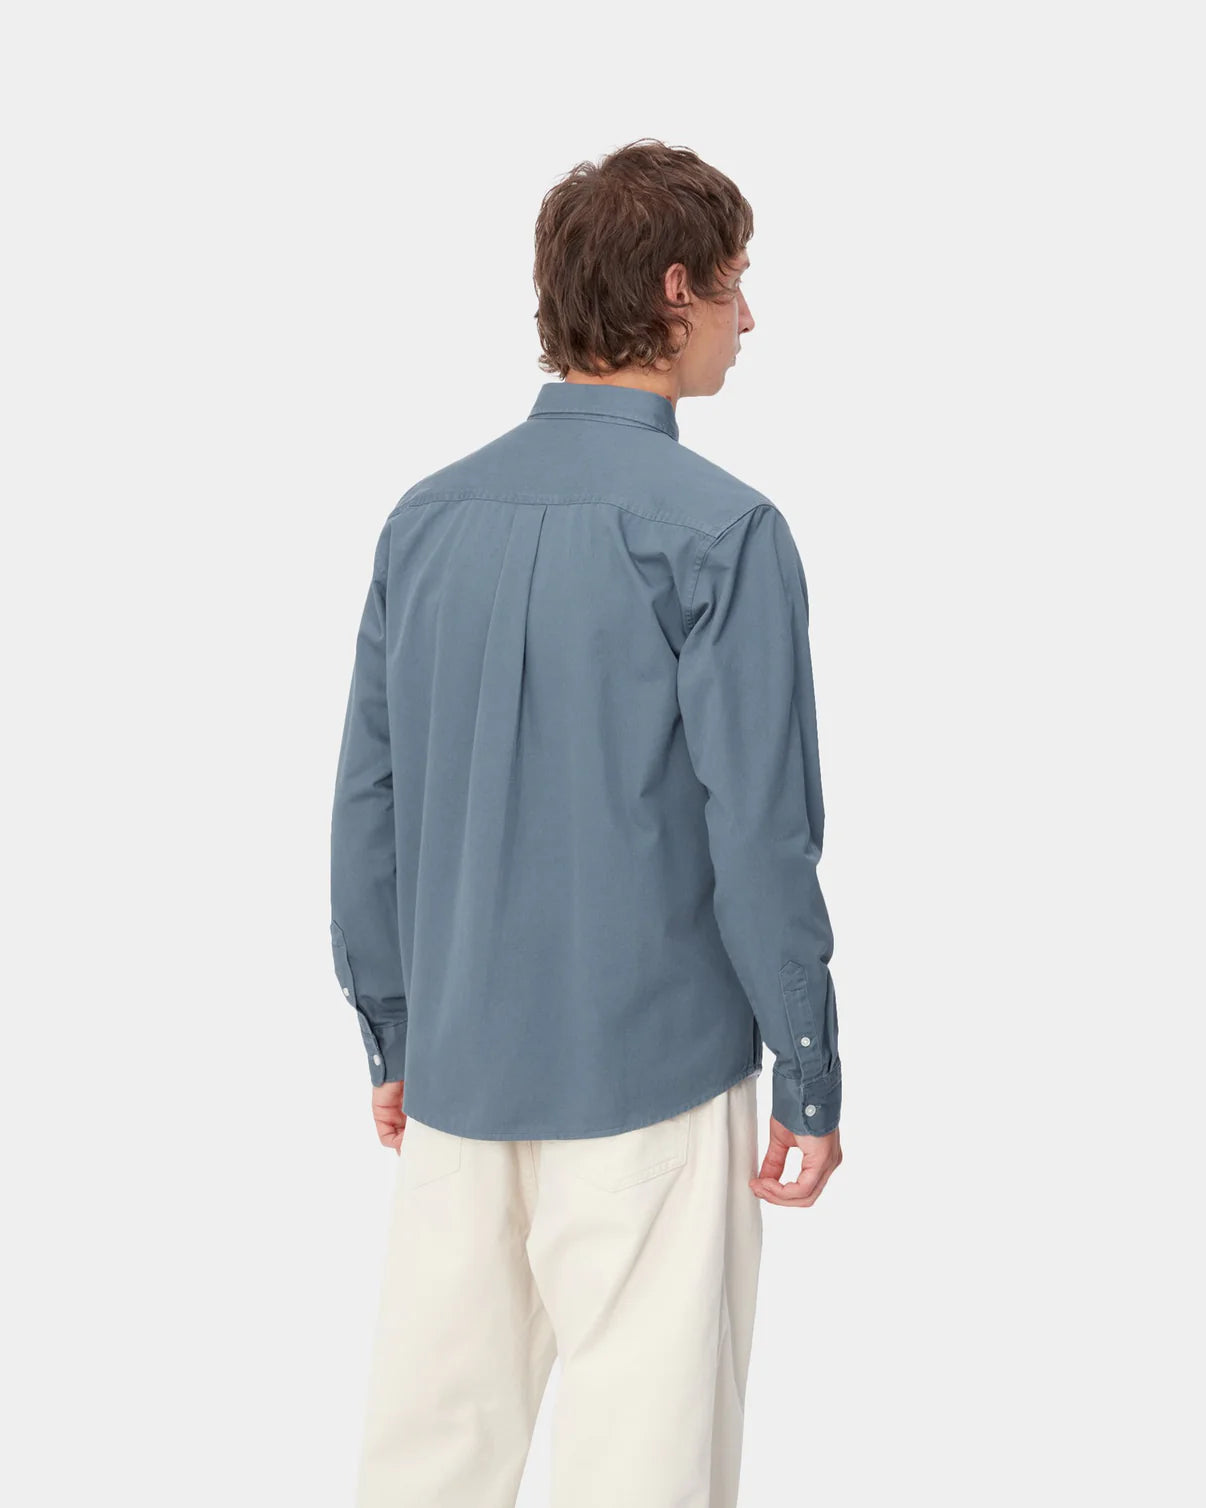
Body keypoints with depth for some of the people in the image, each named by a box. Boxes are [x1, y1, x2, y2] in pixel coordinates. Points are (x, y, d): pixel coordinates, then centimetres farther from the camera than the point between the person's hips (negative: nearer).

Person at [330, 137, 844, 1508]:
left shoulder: (428, 518, 5)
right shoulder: (721, 532, -12)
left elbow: (369, 804, 8)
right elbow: (759, 831, -14)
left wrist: (392, 1037, 17)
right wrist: (812, 1072, -4)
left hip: (455, 1072, 6)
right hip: (651, 1080, -5)